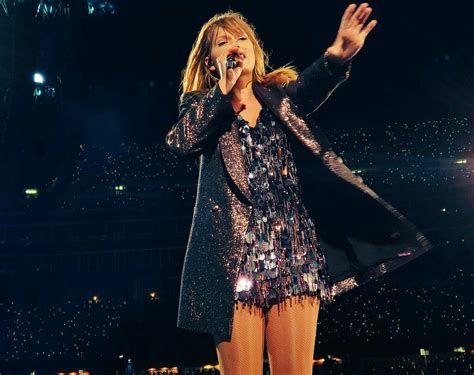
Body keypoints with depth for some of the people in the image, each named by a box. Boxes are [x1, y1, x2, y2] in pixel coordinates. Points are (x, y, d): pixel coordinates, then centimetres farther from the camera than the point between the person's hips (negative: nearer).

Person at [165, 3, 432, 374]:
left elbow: (308, 87, -8)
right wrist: (224, 88, -9)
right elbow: (180, 141, -7)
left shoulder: (280, 96, 16)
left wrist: (335, 58, -30)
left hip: (292, 253, 1)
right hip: (235, 256, -1)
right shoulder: (200, 107, 14)